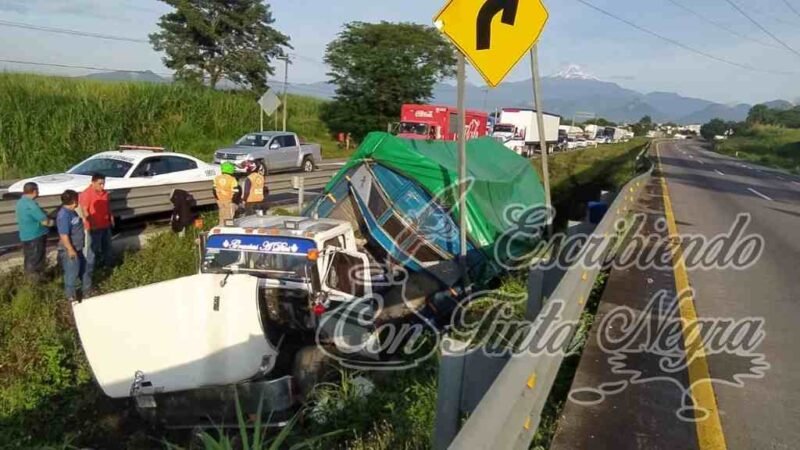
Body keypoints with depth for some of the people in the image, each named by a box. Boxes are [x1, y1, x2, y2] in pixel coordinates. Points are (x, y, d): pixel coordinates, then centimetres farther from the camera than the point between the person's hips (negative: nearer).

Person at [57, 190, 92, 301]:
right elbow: (64, 235, -27)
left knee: (85, 269, 22)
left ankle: (87, 290, 39)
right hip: (69, 250, -10)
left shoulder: (71, 212, 5)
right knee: (72, 273, 6)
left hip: (78, 248, 10)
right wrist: (70, 250, -23)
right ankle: (71, 296, 22)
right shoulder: (64, 215, -26)